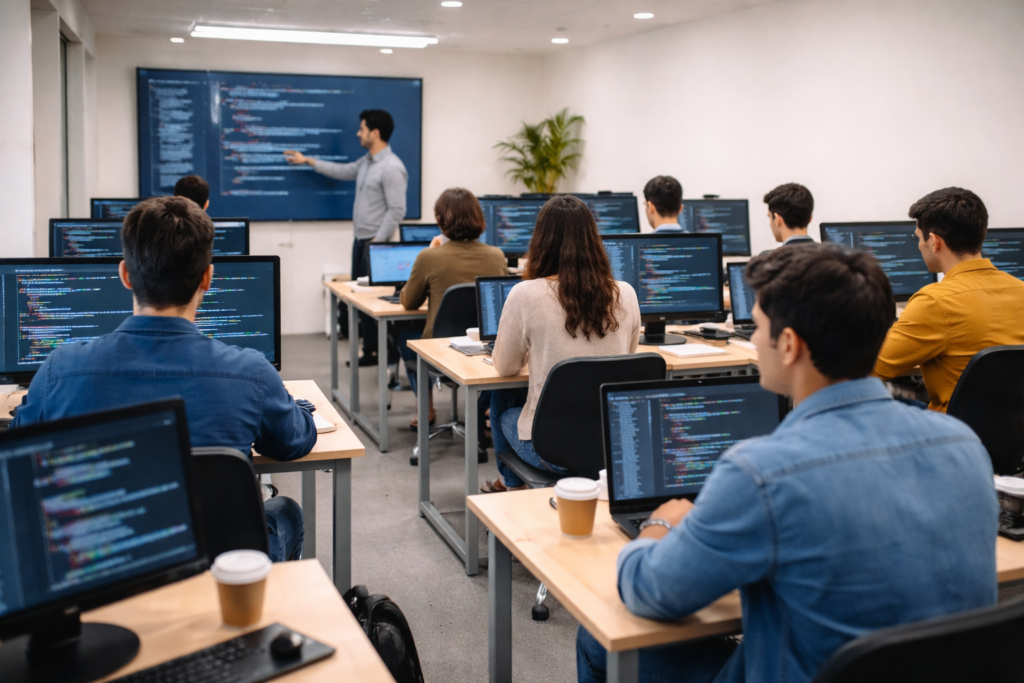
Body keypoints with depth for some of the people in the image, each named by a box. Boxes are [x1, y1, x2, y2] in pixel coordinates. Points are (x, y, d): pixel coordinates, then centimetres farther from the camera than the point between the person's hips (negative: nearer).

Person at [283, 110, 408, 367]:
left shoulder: (391, 168, -17)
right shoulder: (367, 162, 12)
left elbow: (396, 211, -20)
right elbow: (344, 171, 30)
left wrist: (378, 242, -20)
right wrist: (308, 161, 32)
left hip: (376, 242, -10)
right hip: (360, 240, 10)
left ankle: (381, 353, 2)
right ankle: (369, 350, 18)